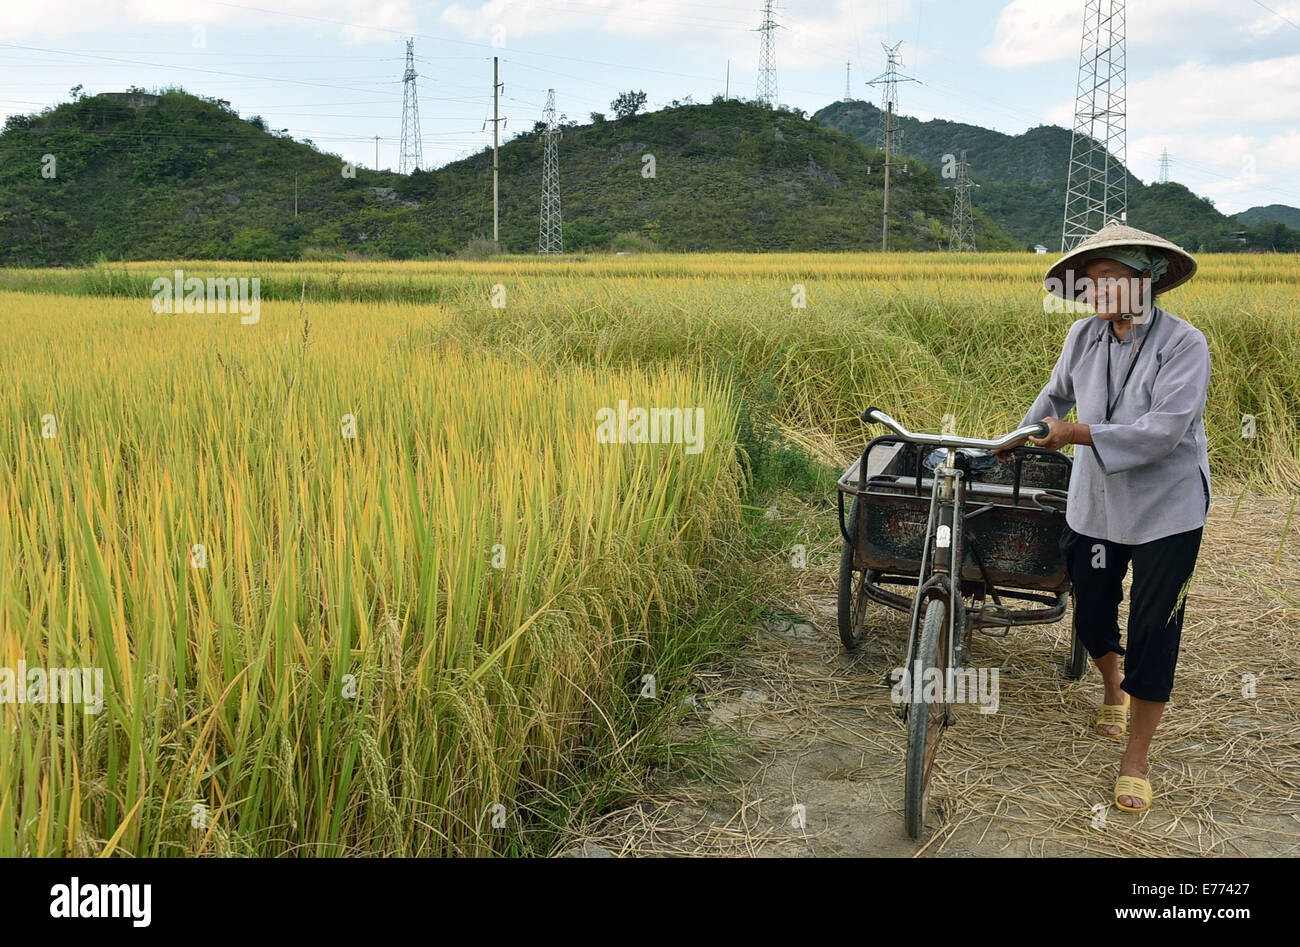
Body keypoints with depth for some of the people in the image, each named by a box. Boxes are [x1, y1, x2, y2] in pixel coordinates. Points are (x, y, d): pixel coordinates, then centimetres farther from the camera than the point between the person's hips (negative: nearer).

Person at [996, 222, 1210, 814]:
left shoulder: (1183, 344, -16)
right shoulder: (1085, 335, -2)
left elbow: (1163, 431, -26)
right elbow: (1058, 395, 18)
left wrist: (1077, 433, -28)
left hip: (1166, 511, -4)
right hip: (1096, 505, 5)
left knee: (1153, 633, -1)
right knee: (1091, 616, 15)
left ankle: (1135, 762, 14)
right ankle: (1113, 689, 49)